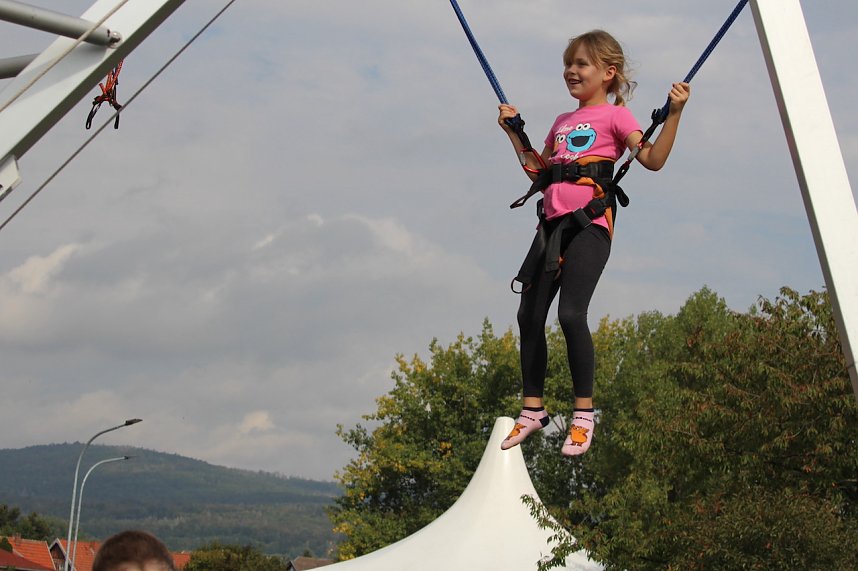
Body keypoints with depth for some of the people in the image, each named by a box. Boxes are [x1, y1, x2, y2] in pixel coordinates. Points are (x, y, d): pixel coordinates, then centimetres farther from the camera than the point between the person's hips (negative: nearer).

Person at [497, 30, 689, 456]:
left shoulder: (614, 115, 4)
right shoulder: (561, 123, 24)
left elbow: (652, 159, -7)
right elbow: (540, 172, 31)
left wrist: (674, 114, -17)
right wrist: (514, 131, 29)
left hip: (589, 224, -7)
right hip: (552, 222, 7)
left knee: (571, 313, -18)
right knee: (529, 315, 3)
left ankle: (583, 414, -9)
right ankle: (532, 409, 15)